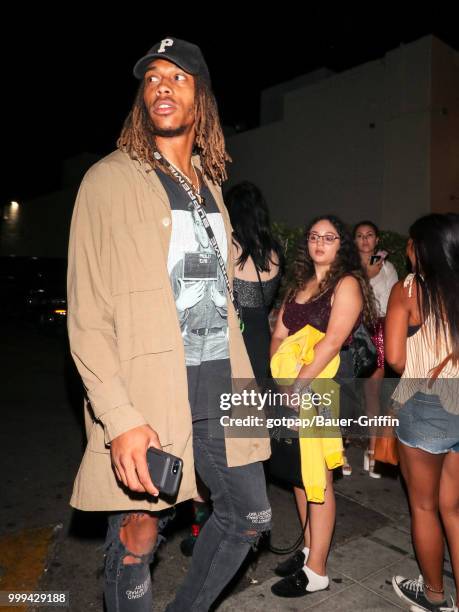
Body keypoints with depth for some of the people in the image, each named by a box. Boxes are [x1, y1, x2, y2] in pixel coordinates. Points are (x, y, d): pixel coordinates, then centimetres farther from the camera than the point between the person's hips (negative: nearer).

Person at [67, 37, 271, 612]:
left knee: (251, 515, 15)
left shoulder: (210, 186, 15)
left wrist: (236, 380, 12)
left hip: (218, 389, 7)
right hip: (147, 395, -6)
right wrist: (121, 419, -21)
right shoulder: (111, 179, -5)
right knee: (138, 536, 6)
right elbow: (87, 315, -12)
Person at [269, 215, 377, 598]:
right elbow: (279, 336, 11)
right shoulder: (299, 285, 15)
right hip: (293, 386, 7)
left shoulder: (347, 283, -6)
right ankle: (309, 548, 30)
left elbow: (332, 341, -18)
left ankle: (316, 571, 13)